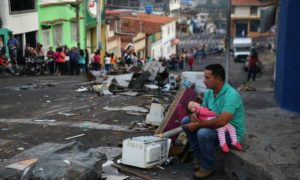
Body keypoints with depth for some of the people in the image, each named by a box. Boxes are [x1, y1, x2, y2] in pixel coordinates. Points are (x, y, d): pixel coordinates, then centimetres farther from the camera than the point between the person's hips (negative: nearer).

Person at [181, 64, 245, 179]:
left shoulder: (231, 95, -28)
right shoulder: (209, 92, -1)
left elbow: (221, 121, -37)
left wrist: (197, 125, -30)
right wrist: (195, 115, -15)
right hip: (216, 126, 9)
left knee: (203, 133, -33)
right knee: (186, 121, 0)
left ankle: (207, 167, -8)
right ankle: (200, 158, 6)